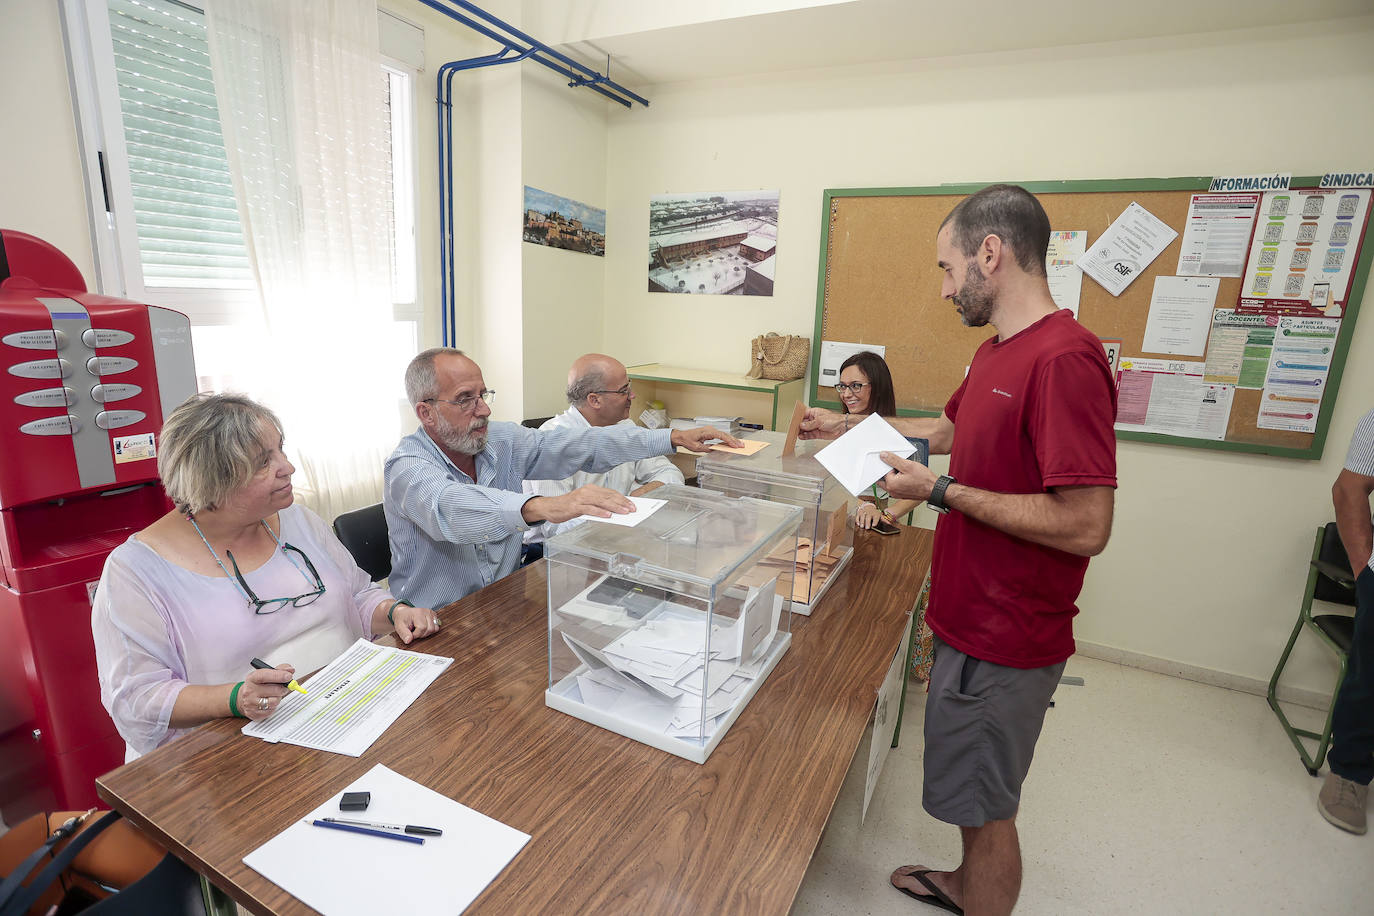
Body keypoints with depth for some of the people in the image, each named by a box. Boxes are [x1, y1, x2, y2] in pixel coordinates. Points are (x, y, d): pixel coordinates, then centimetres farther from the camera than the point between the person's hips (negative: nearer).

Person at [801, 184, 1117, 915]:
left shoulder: (1064, 360, -25)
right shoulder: (996, 351, 7)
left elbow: (1085, 525, -28)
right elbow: (952, 428, 23)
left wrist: (941, 491, -22)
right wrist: (850, 427, 24)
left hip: (1003, 641, -9)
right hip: (971, 616, 10)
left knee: (984, 803, 11)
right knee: (978, 791, 27)